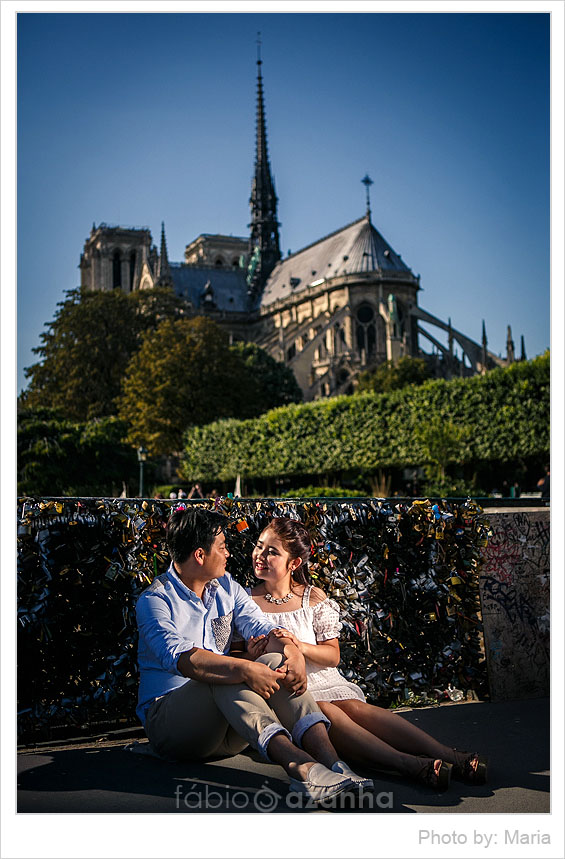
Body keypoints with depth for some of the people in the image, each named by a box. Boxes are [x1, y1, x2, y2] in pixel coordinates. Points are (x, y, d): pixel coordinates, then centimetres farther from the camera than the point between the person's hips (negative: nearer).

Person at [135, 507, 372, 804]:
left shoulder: (227, 587, 12)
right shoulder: (155, 600, -9)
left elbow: (261, 627, -1)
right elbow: (179, 656, -28)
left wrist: (292, 651, -23)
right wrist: (245, 669, -39)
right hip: (169, 719, -5)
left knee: (275, 662, -22)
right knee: (227, 676, -34)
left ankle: (329, 759, -40)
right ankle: (298, 765, -51)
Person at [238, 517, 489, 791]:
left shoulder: (313, 597, 11)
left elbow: (333, 655, 6)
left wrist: (301, 646, -15)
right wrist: (251, 653, -18)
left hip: (319, 681, 3)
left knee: (355, 707, -30)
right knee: (325, 712, -34)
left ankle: (450, 757, -43)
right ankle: (411, 764, -51)